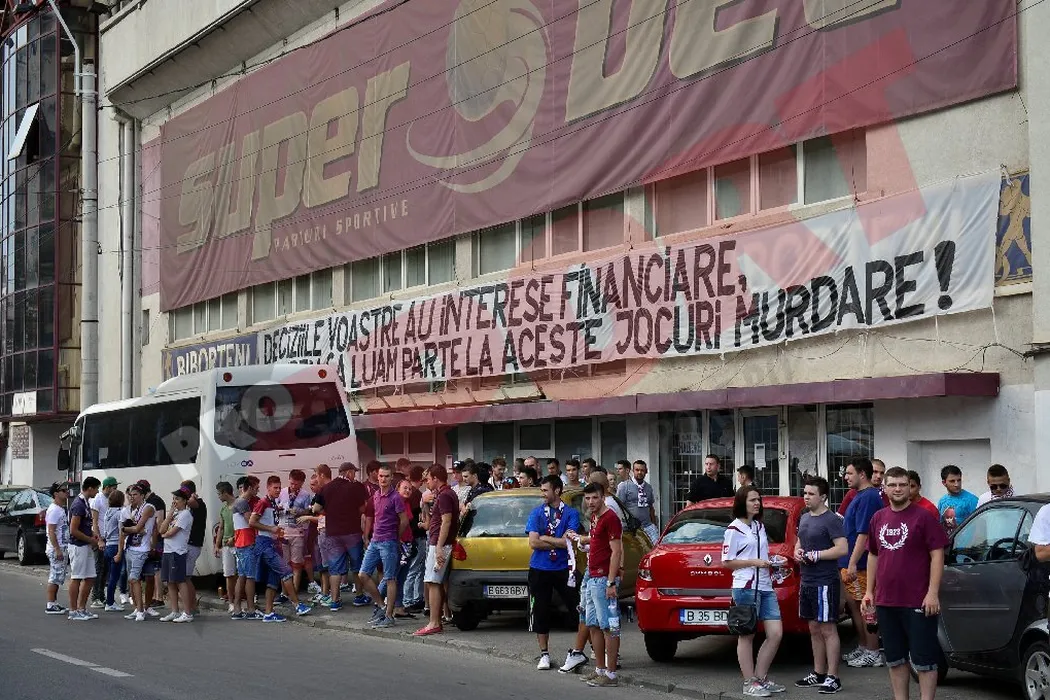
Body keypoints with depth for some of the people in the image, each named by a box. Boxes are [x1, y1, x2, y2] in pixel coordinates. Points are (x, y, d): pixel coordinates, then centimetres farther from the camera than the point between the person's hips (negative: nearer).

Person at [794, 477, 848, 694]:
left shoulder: (831, 520, -12)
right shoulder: (804, 518, 14)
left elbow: (842, 548, -20)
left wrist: (815, 555, -17)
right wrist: (797, 552, 4)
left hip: (825, 583, -9)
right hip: (807, 582, 9)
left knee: (828, 630, -6)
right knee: (814, 630, 14)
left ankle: (833, 678, -4)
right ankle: (818, 674, 22)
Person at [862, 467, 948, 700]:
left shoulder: (923, 517, -6)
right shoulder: (878, 519, 12)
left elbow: (937, 555, -9)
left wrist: (933, 593, -15)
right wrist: (869, 591, 14)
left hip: (918, 602, -6)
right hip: (885, 601, 6)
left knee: (924, 660, -2)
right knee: (895, 659, 13)